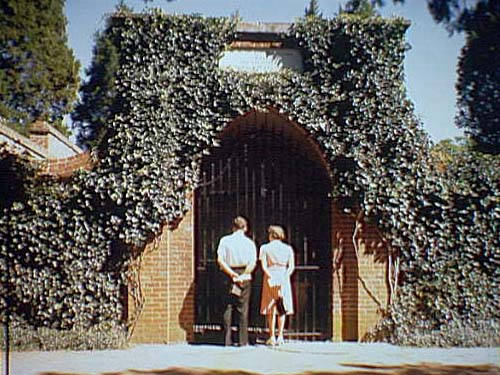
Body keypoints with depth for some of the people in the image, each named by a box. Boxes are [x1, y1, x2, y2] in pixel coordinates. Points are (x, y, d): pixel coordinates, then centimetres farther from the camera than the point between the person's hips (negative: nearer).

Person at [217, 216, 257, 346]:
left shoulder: (225, 240, 3)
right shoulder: (249, 242, 0)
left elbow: (220, 260, -6)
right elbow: (253, 263, -10)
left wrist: (232, 274, -7)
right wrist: (243, 275, -7)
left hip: (229, 274, 1)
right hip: (244, 275, -1)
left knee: (227, 308, 5)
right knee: (243, 309, 2)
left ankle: (227, 340, 2)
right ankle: (243, 340, 0)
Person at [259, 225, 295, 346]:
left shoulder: (265, 248, 1)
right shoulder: (288, 248, 6)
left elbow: (263, 266, -9)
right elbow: (291, 267, -3)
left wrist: (271, 277, -13)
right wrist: (284, 277, -11)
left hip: (270, 278, -1)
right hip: (284, 278, 1)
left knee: (270, 309, 6)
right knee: (282, 309, 7)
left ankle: (272, 337, 3)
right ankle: (280, 336, -1)